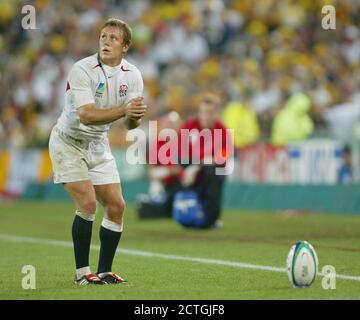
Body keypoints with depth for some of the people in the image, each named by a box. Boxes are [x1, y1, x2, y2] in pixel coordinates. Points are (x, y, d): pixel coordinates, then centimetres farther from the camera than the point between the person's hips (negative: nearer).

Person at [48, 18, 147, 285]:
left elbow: (130, 123, -11)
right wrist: (123, 110, -46)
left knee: (116, 206, 0)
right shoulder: (82, 70, -23)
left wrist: (134, 117, -35)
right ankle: (82, 273, -8)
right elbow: (86, 114, -33)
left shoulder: (132, 75, -6)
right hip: (68, 143, -6)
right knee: (88, 203, -18)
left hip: (98, 144, 6)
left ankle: (105, 271, 11)